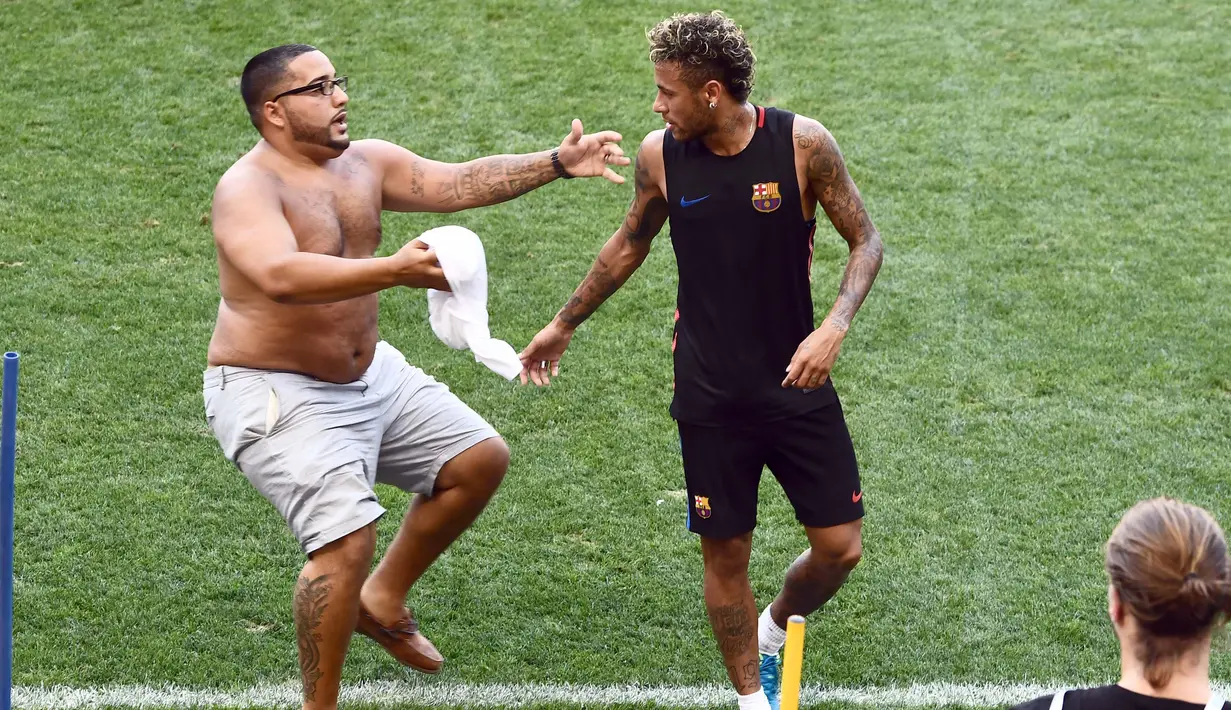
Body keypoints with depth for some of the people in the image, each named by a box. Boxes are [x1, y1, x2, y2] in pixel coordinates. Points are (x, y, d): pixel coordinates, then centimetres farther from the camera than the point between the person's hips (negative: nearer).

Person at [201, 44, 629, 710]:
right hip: (276, 395, -9)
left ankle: (383, 600, 26)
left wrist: (556, 164, -12)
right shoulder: (247, 189, -22)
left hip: (369, 375, 9)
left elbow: (460, 183, 0)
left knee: (482, 460, 13)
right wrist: (396, 271, -49)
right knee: (349, 540, -22)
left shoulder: (366, 162, 3)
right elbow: (281, 277, -40)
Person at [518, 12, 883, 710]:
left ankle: (774, 630, 32)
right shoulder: (660, 155, -5)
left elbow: (866, 240, -5)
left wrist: (835, 326, -21)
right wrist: (564, 325, 20)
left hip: (797, 383, -1)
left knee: (839, 547, 1)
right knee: (726, 553, 4)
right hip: (710, 395, 1)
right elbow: (631, 244, 13)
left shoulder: (802, 142, -13)